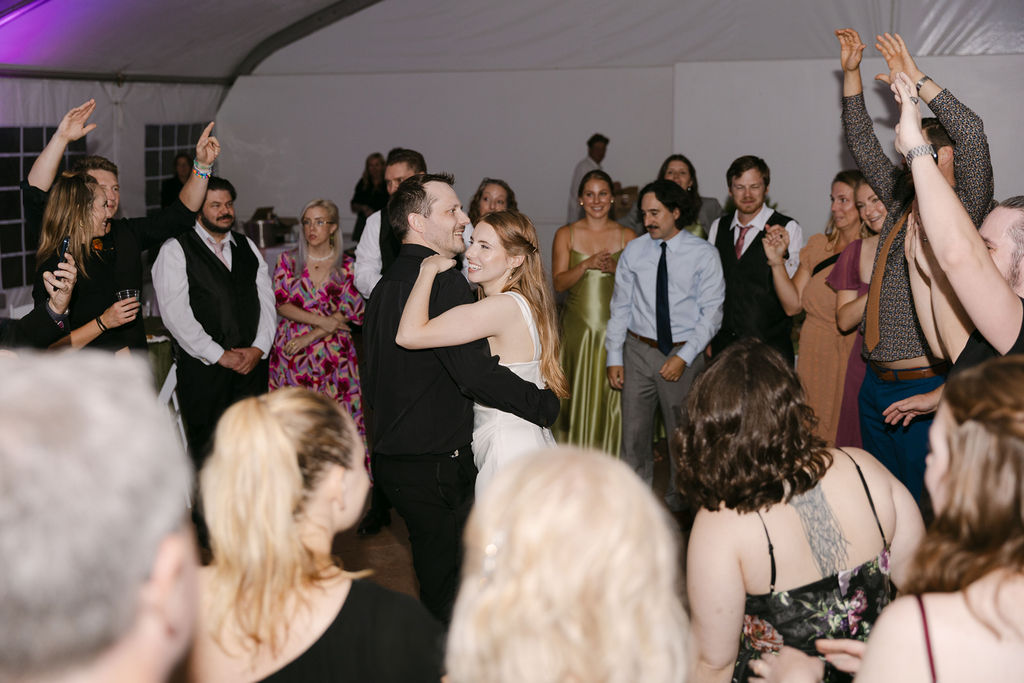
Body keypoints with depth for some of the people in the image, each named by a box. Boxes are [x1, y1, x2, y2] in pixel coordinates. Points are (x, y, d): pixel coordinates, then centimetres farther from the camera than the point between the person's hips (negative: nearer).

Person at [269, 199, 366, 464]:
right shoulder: (288, 261, 6)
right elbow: (281, 304, -2)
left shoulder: (347, 266, 3)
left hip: (334, 352, -1)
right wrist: (322, 320, -14)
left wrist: (310, 336, -13)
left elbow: (349, 313, -4)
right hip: (291, 353, 1)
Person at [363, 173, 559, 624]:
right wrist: (546, 404, -16)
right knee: (450, 589, 2)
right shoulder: (445, 284, -19)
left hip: (391, 458, 9)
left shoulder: (384, 286, 12)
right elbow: (477, 374, -26)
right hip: (435, 465, -9)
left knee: (433, 574, 20)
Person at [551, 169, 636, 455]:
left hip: (614, 324, 0)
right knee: (577, 394, 1)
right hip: (577, 326, 0)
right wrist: (587, 264, -17)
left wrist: (615, 268, -14)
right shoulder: (565, 235, 4)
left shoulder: (627, 236, 6)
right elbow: (558, 282, -3)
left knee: (611, 396, 1)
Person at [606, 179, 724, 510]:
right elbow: (620, 306, 6)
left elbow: (711, 312, -7)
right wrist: (614, 357, 1)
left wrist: (683, 357, -15)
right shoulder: (634, 251, 2)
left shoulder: (703, 254, -5)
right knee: (634, 433, 7)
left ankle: (678, 504, 27)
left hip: (682, 353, -2)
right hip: (638, 350, 2)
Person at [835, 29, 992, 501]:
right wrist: (851, 73, 14)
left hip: (924, 388, -8)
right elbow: (862, 143, 19)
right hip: (876, 382, 8)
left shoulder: (963, 209, -9)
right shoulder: (901, 201, 12)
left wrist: (916, 80, -20)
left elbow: (972, 134, -25)